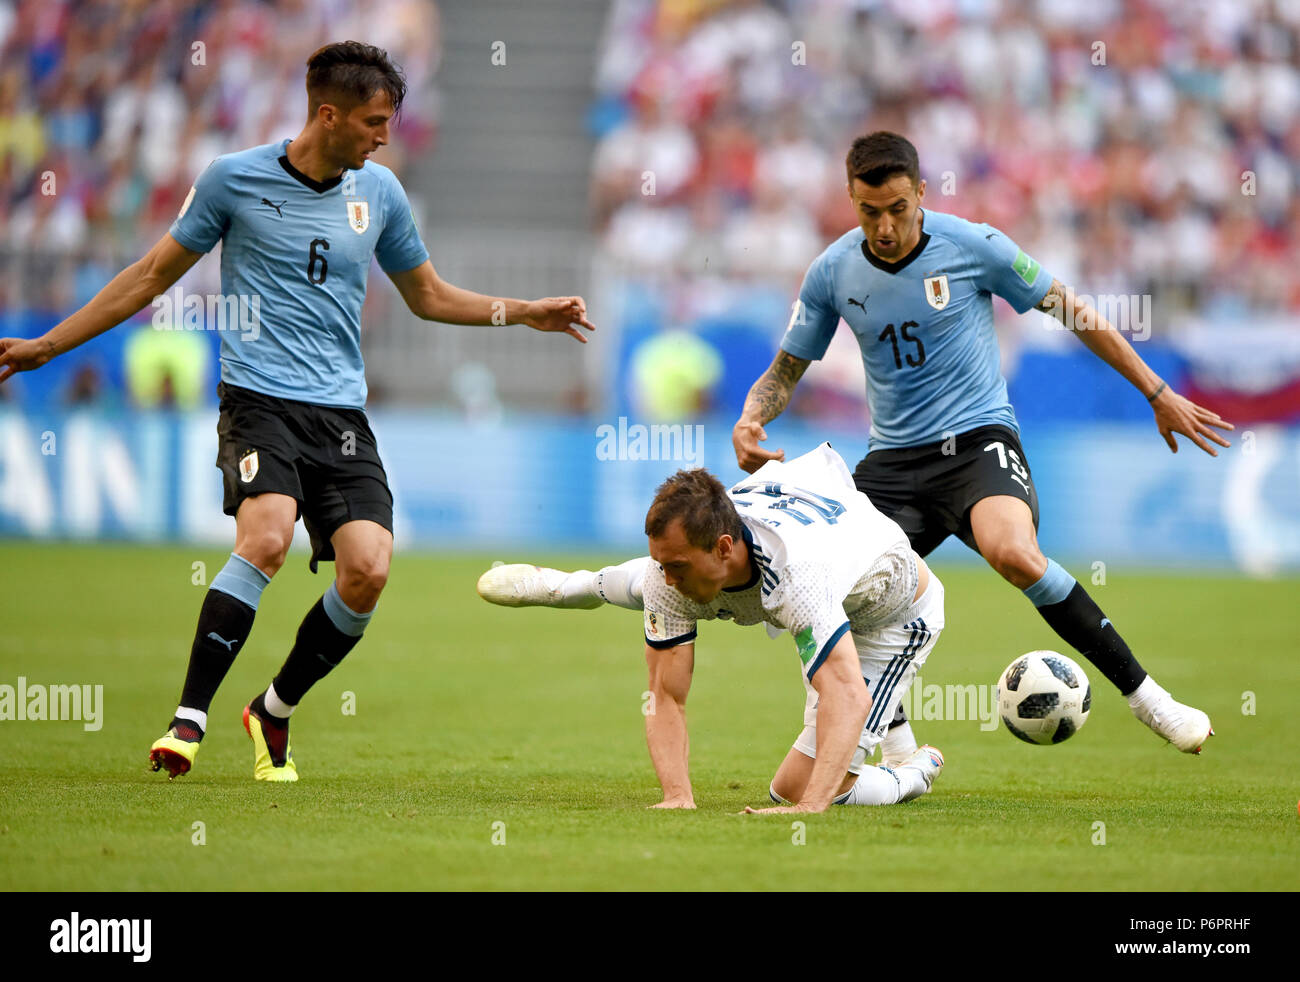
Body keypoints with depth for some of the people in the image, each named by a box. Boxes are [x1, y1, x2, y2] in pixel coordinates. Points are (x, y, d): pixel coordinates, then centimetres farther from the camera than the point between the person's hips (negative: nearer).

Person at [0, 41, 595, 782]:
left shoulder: (380, 192, 11)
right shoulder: (235, 179, 0)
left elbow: (428, 296, 27)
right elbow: (154, 275, 10)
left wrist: (523, 313, 16)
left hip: (343, 413, 4)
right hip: (260, 398, -4)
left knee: (368, 568, -15)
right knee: (267, 537, -29)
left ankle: (275, 711, 8)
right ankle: (189, 720, -22)